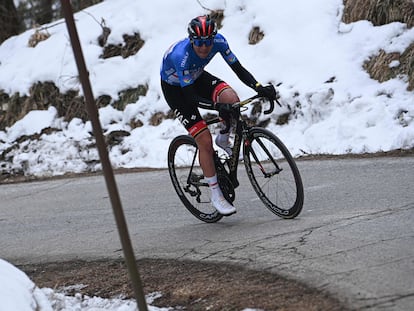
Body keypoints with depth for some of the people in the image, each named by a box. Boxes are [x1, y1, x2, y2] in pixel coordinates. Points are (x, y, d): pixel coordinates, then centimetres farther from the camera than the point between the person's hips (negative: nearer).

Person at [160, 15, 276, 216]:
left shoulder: (218, 41, -24)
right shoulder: (181, 55, -38)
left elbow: (238, 69, -18)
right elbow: (190, 97, -37)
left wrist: (260, 88, -32)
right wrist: (217, 106, -51)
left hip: (196, 77, 5)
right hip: (174, 88, -5)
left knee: (232, 100, -26)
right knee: (205, 141, -13)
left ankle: (223, 140, 4)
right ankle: (216, 195, 1)